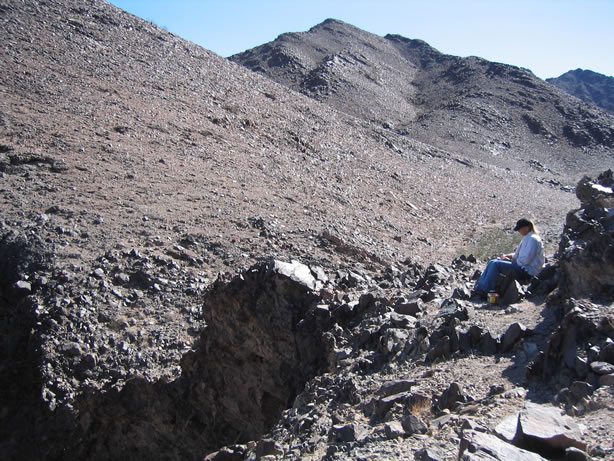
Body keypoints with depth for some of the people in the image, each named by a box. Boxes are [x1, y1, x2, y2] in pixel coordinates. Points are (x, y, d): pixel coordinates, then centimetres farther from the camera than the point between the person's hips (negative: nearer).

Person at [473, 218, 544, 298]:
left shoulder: (533, 239, -15)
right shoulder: (527, 238, 18)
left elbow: (525, 260, -21)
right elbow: (518, 254, 25)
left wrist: (512, 260, -8)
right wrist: (507, 256, 8)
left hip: (528, 271, -10)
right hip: (524, 268, 10)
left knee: (496, 264, -21)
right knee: (492, 262, 2)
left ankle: (484, 291, -19)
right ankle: (478, 287, -3)